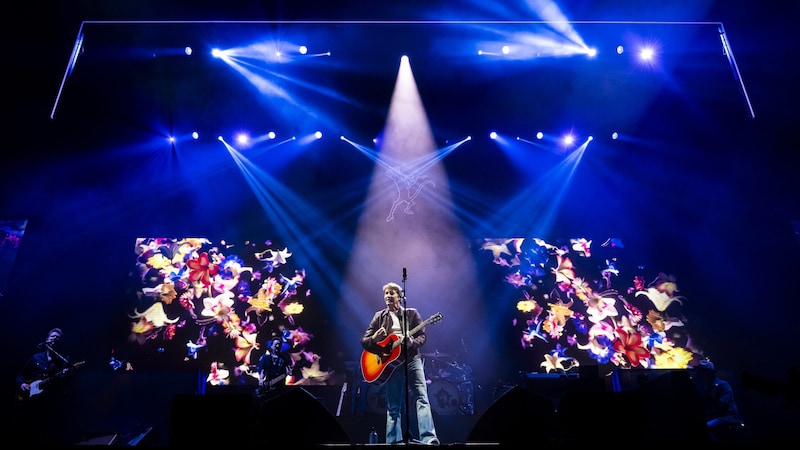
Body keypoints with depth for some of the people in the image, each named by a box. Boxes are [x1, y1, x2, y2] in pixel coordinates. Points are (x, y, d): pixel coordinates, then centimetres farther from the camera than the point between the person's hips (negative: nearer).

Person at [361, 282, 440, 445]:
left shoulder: (412, 313, 8)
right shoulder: (379, 317, 11)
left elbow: (422, 336, 3)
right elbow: (364, 341, 8)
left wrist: (411, 342, -18)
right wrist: (375, 338, -15)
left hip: (412, 359, -1)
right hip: (390, 363, 1)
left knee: (422, 398, -13)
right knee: (393, 406, 3)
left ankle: (429, 439, -17)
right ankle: (393, 441, 11)